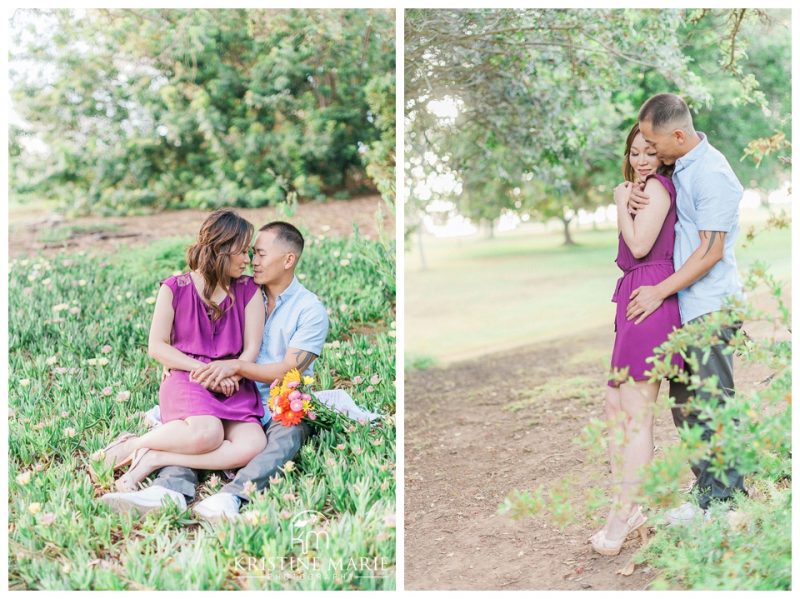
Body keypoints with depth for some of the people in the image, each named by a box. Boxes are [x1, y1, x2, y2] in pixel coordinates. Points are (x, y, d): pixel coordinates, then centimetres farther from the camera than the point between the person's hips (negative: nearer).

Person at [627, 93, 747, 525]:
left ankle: (729, 502, 9)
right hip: (686, 306, 9)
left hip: (710, 308, -9)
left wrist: (659, 292, -16)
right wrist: (639, 202, -2)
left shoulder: (711, 174, -17)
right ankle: (707, 495, 24)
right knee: (685, 405, 13)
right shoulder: (678, 166, 12)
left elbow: (711, 251, -19)